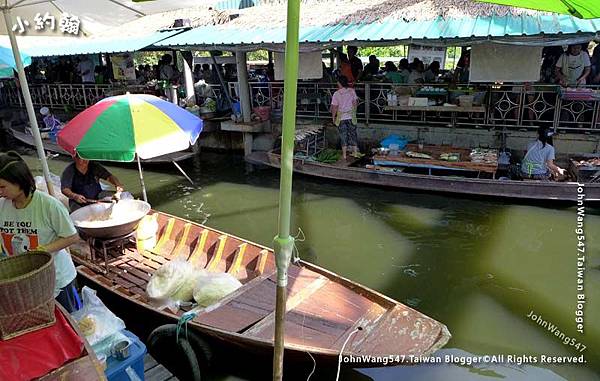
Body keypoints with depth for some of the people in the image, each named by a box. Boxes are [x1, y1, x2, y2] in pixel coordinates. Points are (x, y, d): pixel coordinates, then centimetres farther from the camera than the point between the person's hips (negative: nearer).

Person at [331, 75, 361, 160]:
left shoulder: (336, 94, -13)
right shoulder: (352, 91, -4)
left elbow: (334, 107, -11)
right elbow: (355, 103, 2)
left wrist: (333, 117, 2)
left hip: (341, 117, -2)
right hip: (351, 117, 2)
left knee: (343, 135, 6)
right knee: (353, 134, 12)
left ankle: (344, 155, 10)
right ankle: (355, 153, 18)